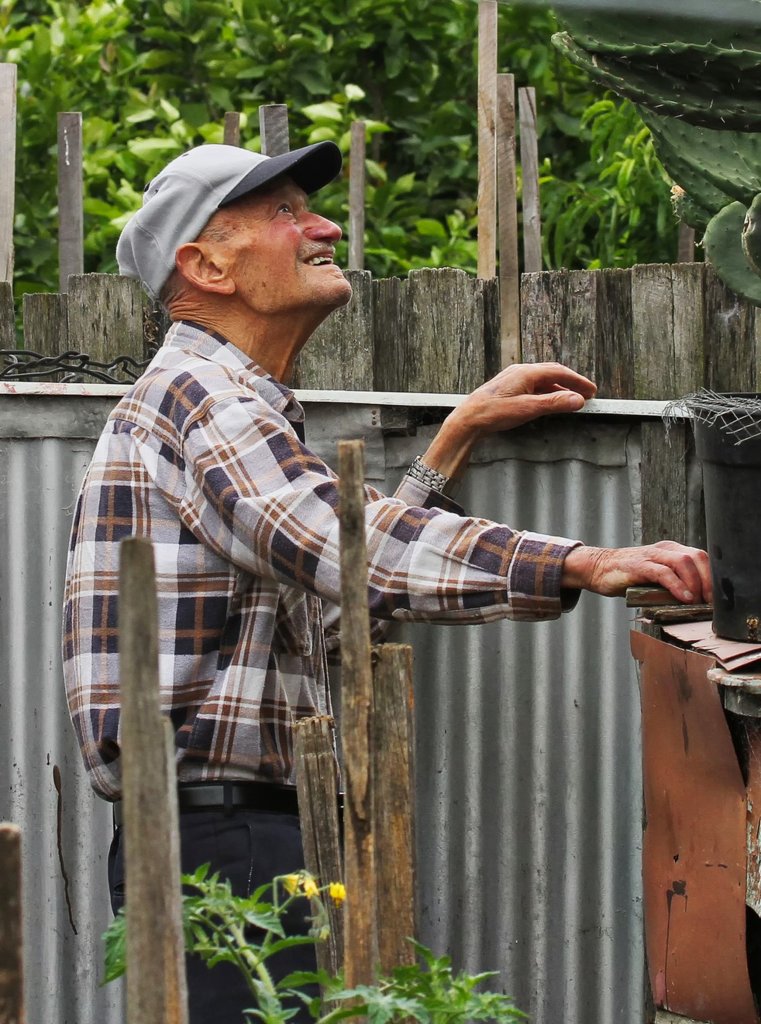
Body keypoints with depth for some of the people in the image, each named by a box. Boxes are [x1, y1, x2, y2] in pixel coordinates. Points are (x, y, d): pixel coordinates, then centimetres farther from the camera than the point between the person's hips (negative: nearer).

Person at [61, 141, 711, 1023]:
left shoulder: (236, 403, 23)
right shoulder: (196, 393, -11)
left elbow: (337, 604, 23)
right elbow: (351, 549, -27)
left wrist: (462, 434, 20)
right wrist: (582, 565, -34)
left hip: (248, 835, 10)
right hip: (221, 841, -10)